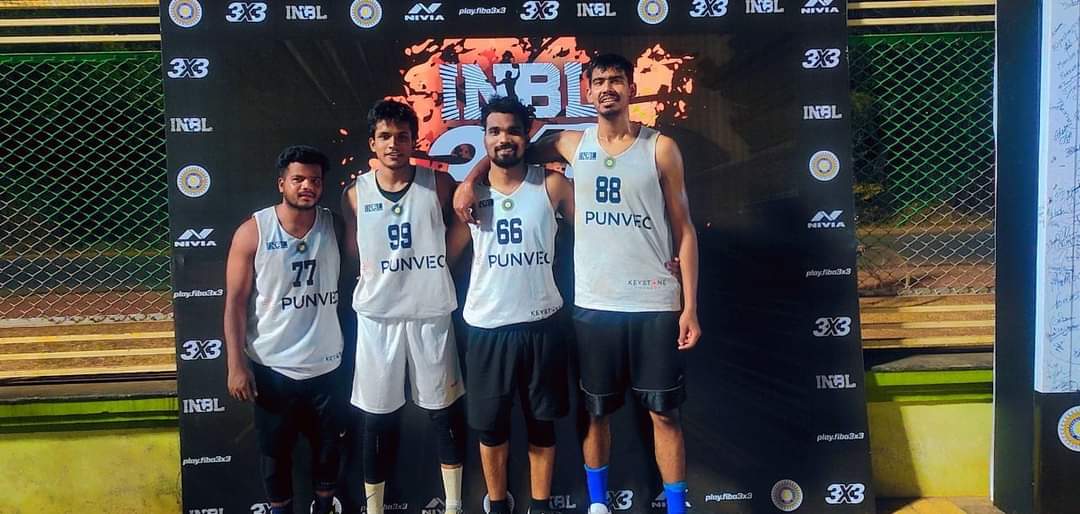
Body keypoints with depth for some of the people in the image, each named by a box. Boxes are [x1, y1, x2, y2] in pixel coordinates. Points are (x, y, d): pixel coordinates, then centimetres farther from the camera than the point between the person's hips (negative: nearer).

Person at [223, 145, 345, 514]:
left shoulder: (335, 226, -2)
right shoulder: (253, 232, -9)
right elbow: (235, 302, -8)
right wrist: (236, 365, -11)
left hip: (326, 364, 2)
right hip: (272, 367, -2)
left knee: (329, 445, 16)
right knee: (275, 450, 14)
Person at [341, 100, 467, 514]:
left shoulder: (438, 184, -3)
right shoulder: (354, 194, 0)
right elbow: (352, 253, 8)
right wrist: (377, 277, -1)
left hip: (431, 313, 0)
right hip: (377, 316, 0)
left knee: (445, 410, 9)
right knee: (378, 416, 8)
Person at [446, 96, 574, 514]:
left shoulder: (551, 185, -2)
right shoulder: (470, 193, 2)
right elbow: (445, 255, 2)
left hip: (541, 324, -1)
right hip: (487, 327, 1)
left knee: (542, 424, 12)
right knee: (490, 427, 11)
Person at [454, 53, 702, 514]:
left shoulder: (660, 148, -1)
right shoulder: (573, 145, 5)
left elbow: (684, 231, 0)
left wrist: (690, 306, -5)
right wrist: (469, 179, 1)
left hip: (655, 303, -2)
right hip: (593, 305, 2)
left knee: (664, 412, 5)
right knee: (596, 411, 13)